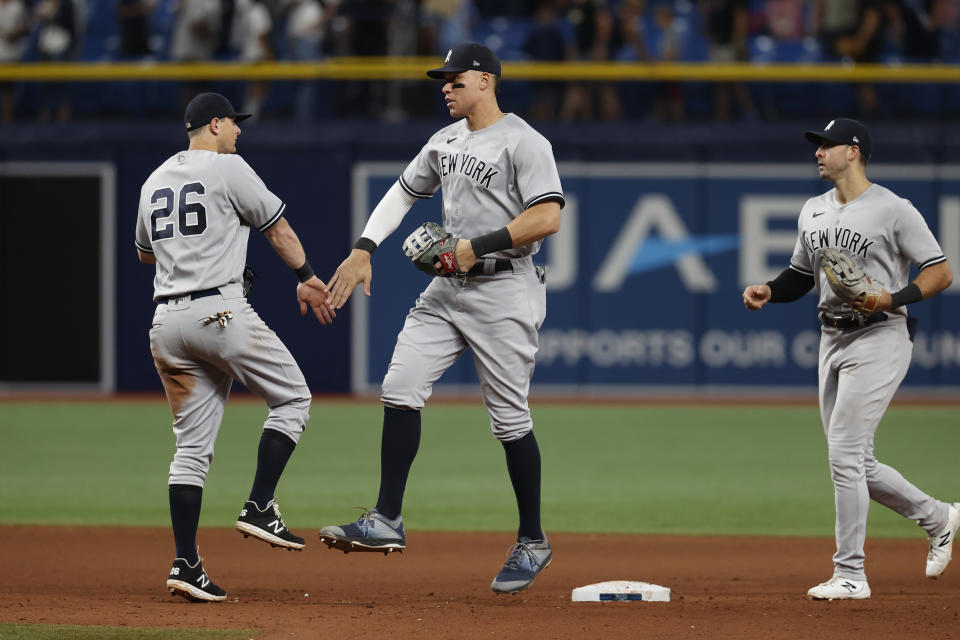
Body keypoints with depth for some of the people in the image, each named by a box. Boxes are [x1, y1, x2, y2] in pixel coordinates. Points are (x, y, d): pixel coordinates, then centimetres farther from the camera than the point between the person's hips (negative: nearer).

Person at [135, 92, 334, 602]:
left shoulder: (154, 182, 18)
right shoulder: (228, 168, -3)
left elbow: (145, 253, 31)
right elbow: (278, 229, 1)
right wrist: (307, 278, 12)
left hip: (167, 323, 7)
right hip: (220, 311, -7)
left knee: (192, 443, 7)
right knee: (291, 396, 10)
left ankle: (185, 563, -1)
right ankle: (259, 508, -2)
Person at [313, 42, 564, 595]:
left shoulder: (524, 142, -12)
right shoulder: (446, 141, 14)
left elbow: (548, 218, -21)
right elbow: (404, 192, 23)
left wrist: (478, 246, -22)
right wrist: (363, 250, 11)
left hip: (504, 292, -8)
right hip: (448, 289, 8)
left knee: (510, 419, -2)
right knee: (400, 388, -5)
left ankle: (532, 542, 11)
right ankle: (387, 522, -4)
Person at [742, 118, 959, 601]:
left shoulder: (893, 210, -10)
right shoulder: (813, 212, 12)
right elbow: (801, 275, 24)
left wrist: (892, 299, -23)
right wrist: (767, 291, 3)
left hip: (880, 338, -8)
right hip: (833, 339, 8)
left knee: (845, 453, -13)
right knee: (855, 463, 9)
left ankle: (850, 575, -6)